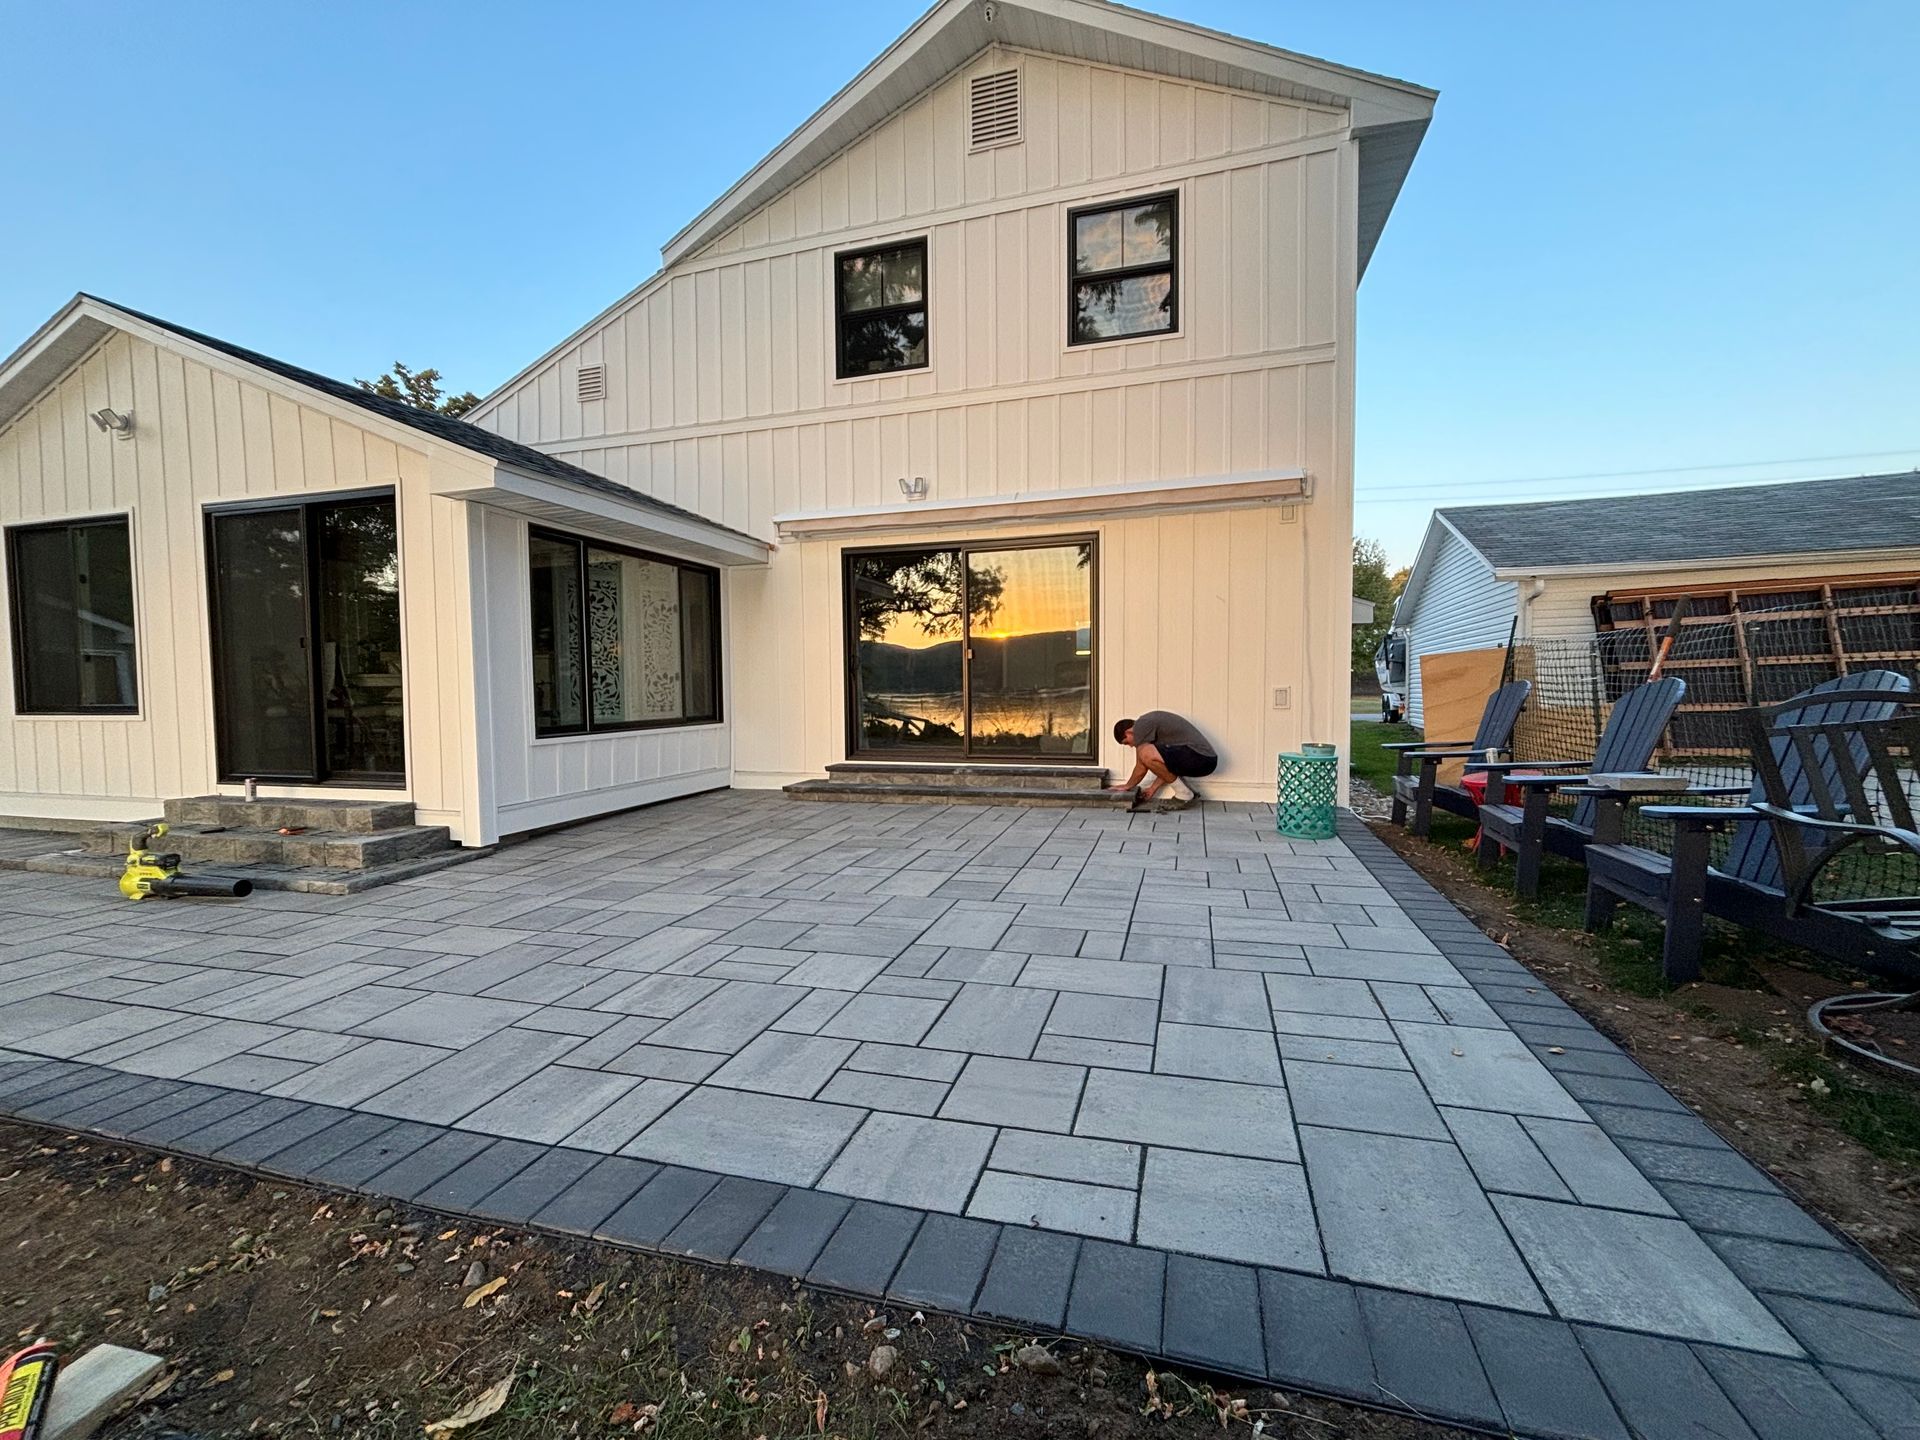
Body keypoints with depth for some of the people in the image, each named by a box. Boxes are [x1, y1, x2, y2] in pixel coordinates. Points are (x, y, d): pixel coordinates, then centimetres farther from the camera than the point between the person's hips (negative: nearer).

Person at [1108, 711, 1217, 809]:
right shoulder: (1150, 720, 23)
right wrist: (1153, 788, 29)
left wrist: (1128, 786, 14)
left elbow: (1141, 768, -2)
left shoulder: (1141, 726, -6)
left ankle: (1184, 794, -6)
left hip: (1200, 758, -10)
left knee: (1146, 754, -21)